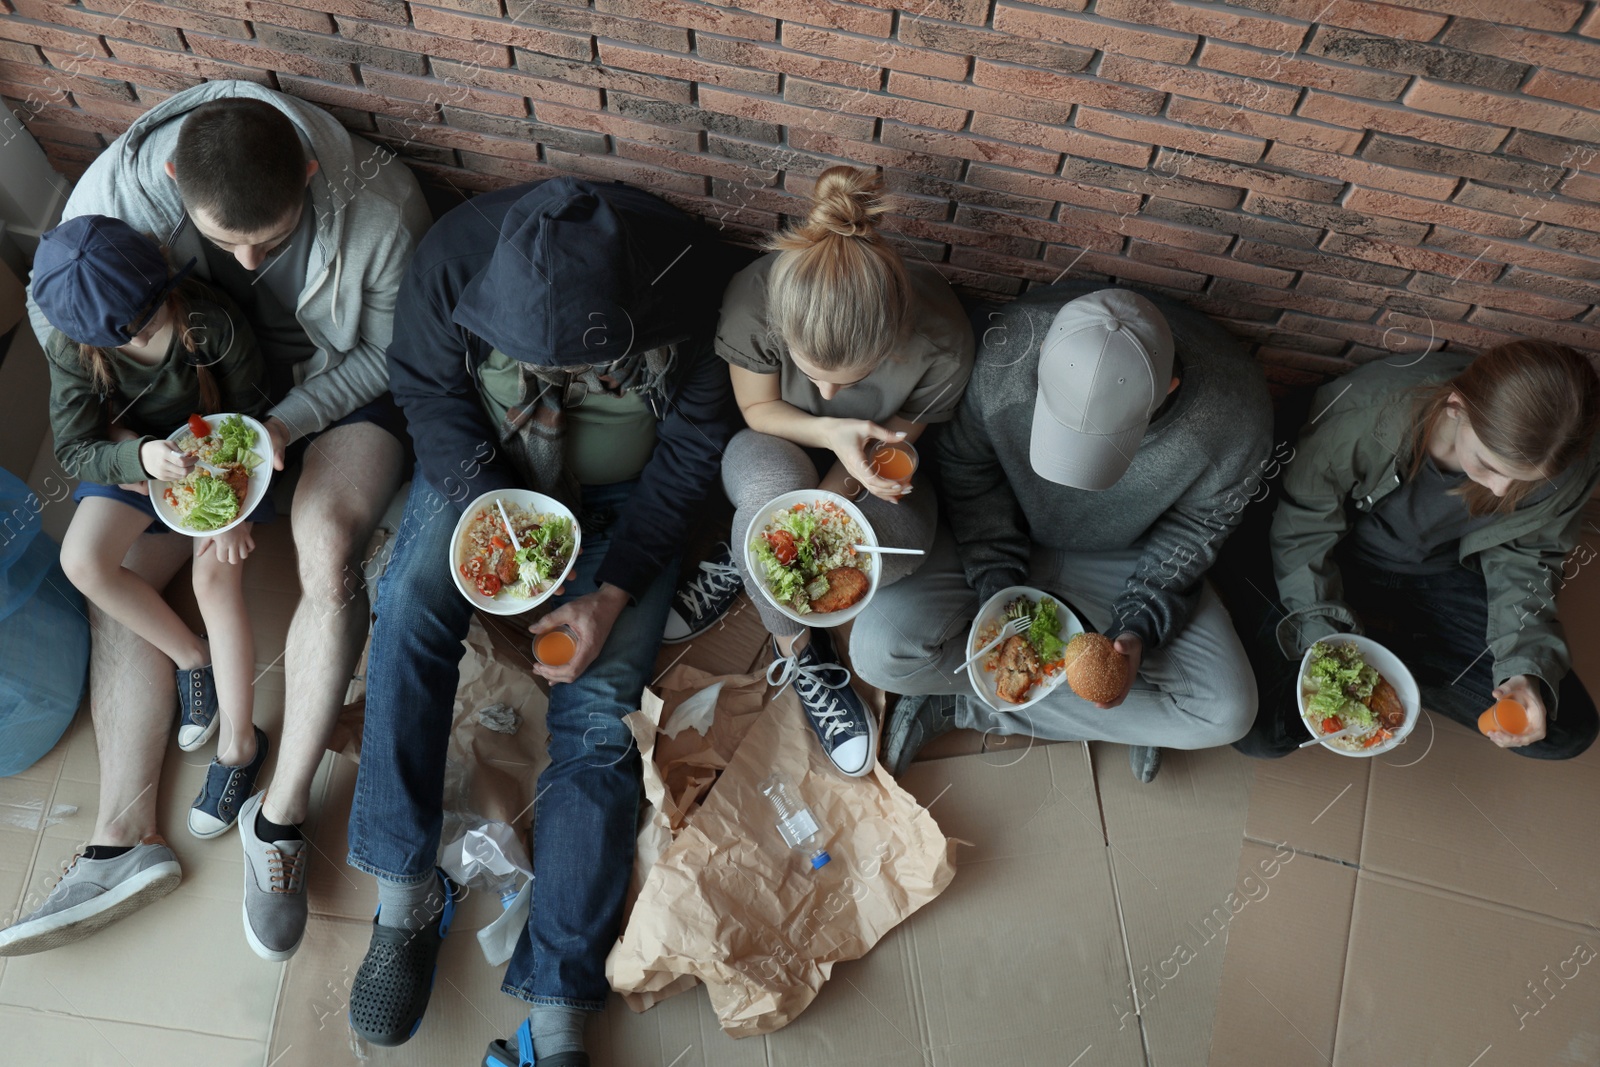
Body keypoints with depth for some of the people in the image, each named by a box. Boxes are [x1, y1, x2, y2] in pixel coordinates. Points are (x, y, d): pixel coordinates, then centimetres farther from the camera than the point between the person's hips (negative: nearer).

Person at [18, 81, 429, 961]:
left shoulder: (380, 203, -30)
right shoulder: (123, 184, -24)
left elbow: (390, 352, -13)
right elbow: (52, 308, -6)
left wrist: (288, 422, -26)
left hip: (343, 387, -3)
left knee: (329, 556, -30)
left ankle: (283, 812, -16)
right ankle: (126, 831, -4)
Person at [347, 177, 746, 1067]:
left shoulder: (698, 285, -29)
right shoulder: (456, 257, -26)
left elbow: (692, 451, -16)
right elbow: (428, 388, -8)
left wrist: (614, 591, -23)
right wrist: (489, 505, -24)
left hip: (626, 492, -2)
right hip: (484, 468, 2)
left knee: (599, 707, -15)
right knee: (411, 606, -26)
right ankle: (406, 892, -12)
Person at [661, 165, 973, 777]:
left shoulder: (942, 342, -32)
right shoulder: (754, 298, -33)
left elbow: (893, 444, -14)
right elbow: (758, 410, -13)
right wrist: (830, 433, -33)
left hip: (866, 476, 1)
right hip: (776, 452, -1)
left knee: (902, 543, -35)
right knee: (776, 489, -39)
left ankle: (741, 568, -6)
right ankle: (798, 651, -11)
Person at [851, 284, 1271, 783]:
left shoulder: (1236, 416, -30)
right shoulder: (1006, 352, -32)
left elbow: (1197, 523, -10)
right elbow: (966, 466, -13)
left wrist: (1139, 629, -22)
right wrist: (997, 590, -20)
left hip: (1124, 562, 1)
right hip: (1004, 536, -1)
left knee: (1227, 713, -18)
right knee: (881, 648, -25)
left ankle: (964, 706, -8)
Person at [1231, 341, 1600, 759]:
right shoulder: (1363, 410, -35)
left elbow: (1523, 557, -6)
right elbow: (1303, 532, -20)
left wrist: (1528, 668, -20)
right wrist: (1322, 638, -28)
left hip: (1441, 577, 3)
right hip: (1339, 564, -3)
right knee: (1260, 733, -20)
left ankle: (1380, 649, 3)